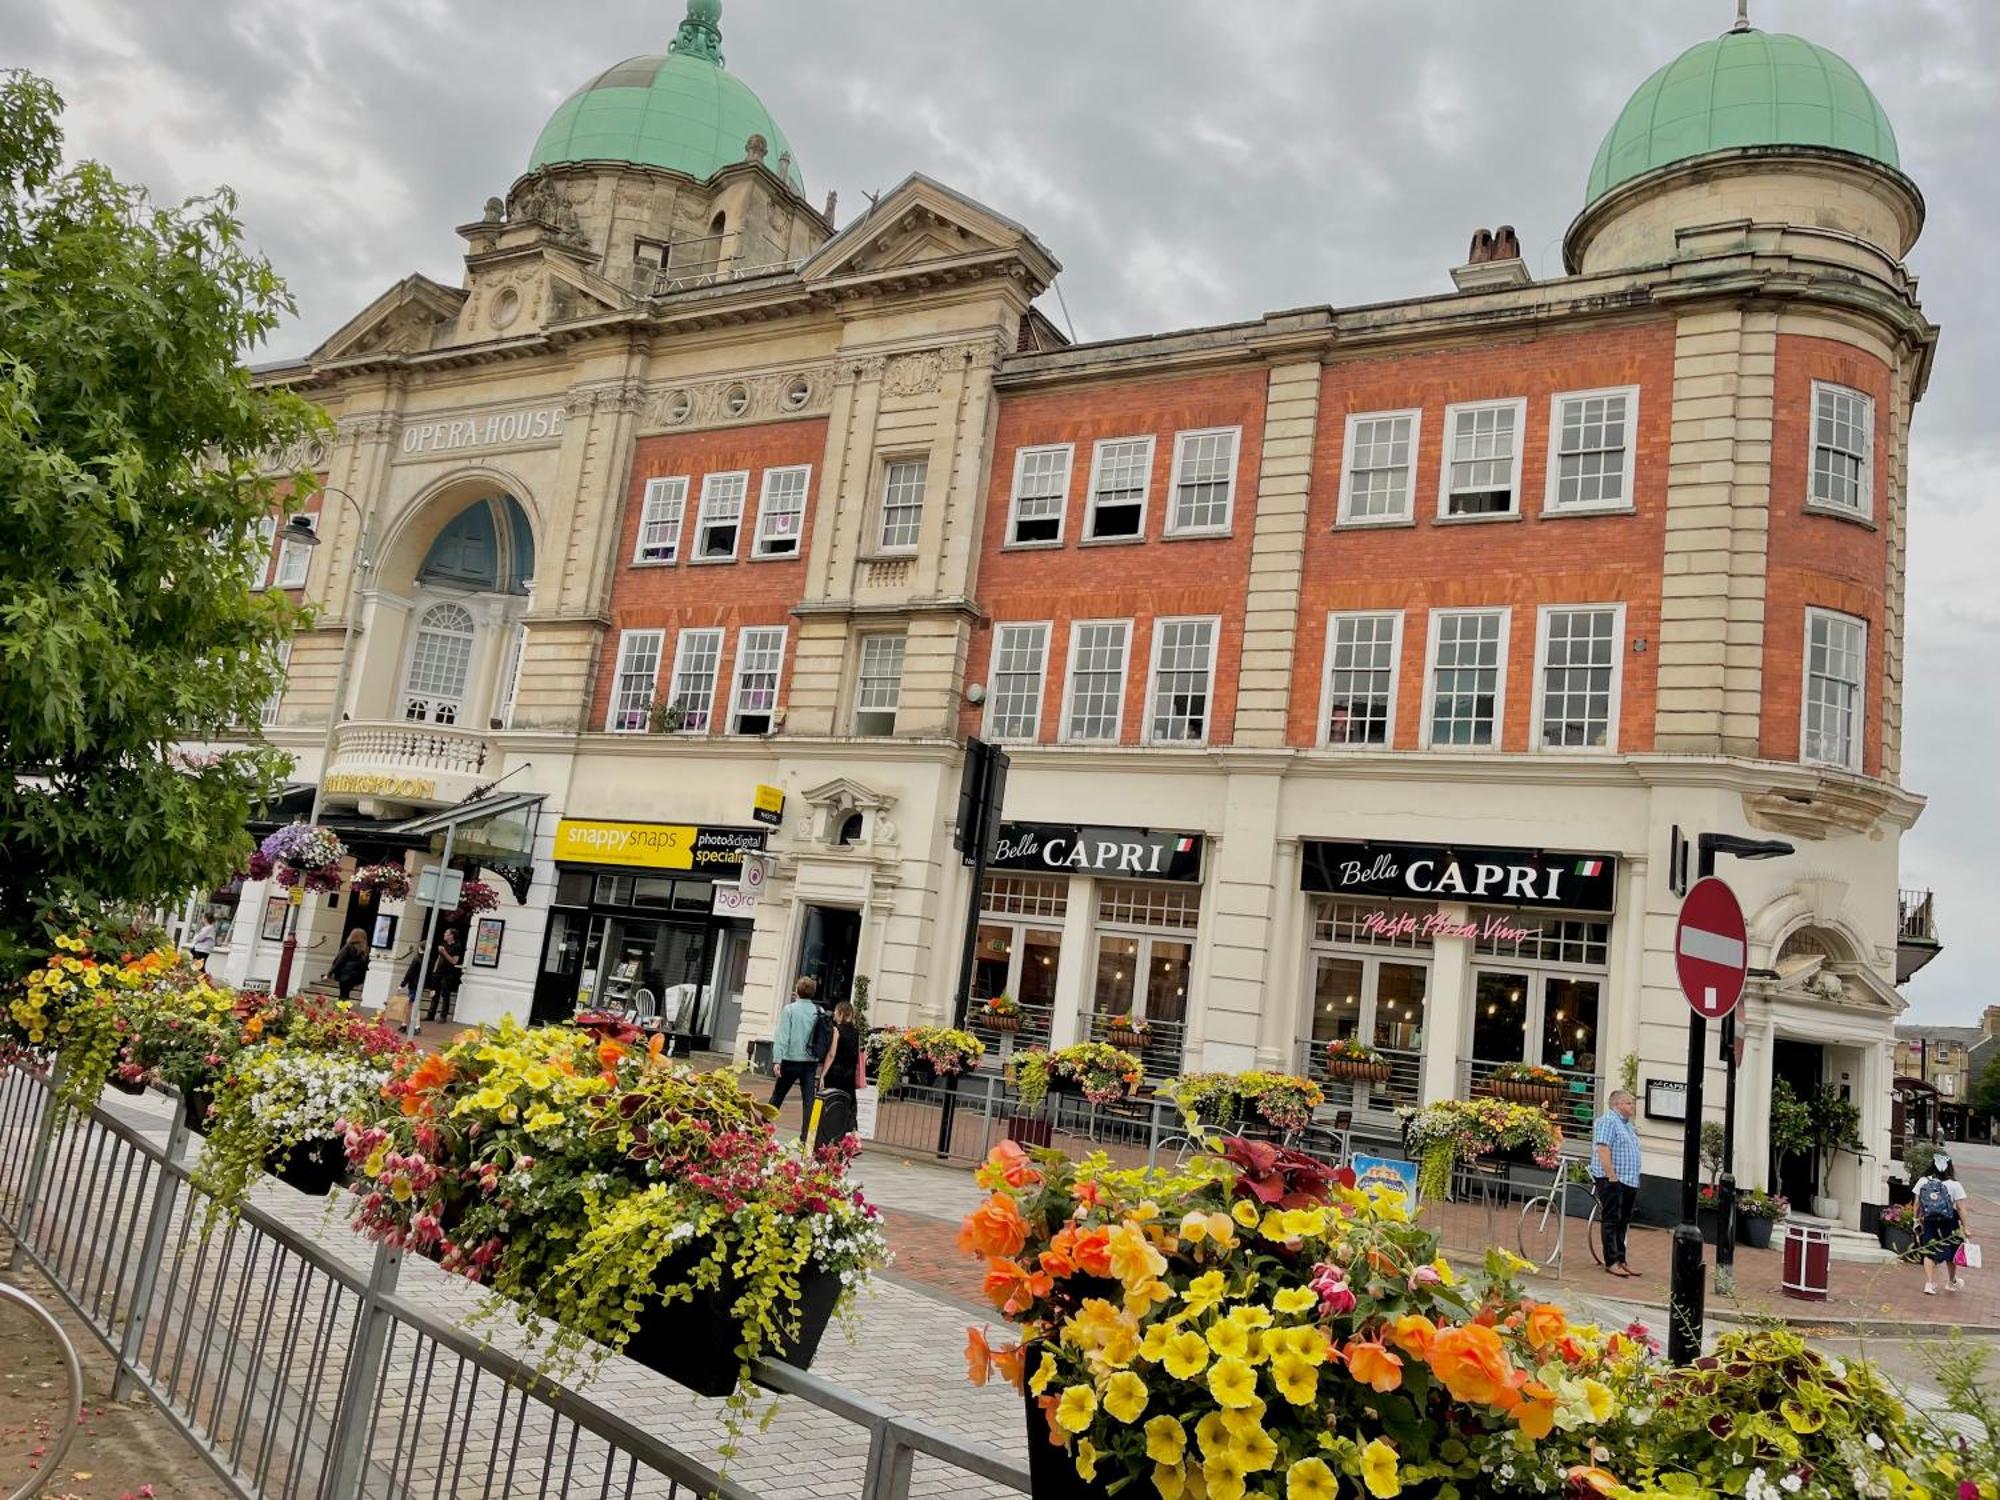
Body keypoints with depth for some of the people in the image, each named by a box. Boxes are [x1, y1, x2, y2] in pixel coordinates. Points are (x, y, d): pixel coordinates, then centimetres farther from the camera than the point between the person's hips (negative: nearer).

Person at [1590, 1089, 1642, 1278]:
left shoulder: (1627, 1124, 20)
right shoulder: (1608, 1120, -11)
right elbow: (1602, 1148, -20)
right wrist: (1611, 1175, -23)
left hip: (1629, 1181, 9)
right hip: (1612, 1180, -9)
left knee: (1623, 1223, 11)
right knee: (1611, 1221, -6)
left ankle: (1621, 1260, 17)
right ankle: (1611, 1262, -5)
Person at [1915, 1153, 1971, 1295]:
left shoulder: (1922, 1181, -4)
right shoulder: (1954, 1185, -11)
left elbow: (1917, 1205, 2)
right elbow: (1960, 1209, -10)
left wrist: (1917, 1220, 15)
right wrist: (1965, 1228, -4)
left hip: (1929, 1222, 1)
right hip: (1949, 1224, -1)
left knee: (1929, 1253, 8)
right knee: (1951, 1253, 18)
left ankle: (1930, 1283, 2)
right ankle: (1951, 1282, 35)